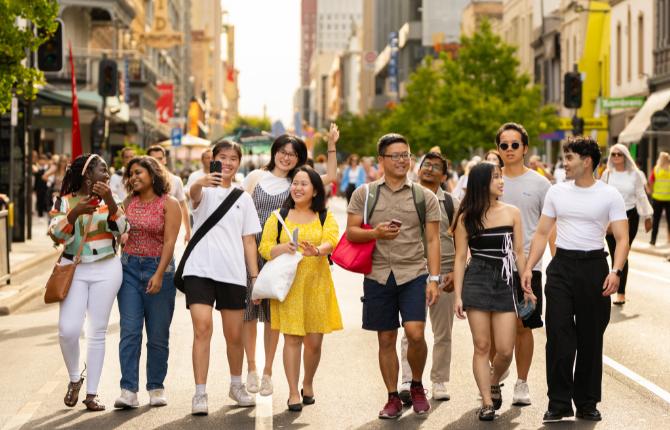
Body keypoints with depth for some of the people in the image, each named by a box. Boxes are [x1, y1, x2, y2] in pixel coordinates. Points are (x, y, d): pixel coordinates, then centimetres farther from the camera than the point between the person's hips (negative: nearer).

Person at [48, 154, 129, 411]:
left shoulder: (109, 200, 6)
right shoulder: (64, 202, 1)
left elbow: (121, 229, -8)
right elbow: (56, 235, -9)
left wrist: (110, 201, -22)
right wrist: (75, 212, -25)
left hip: (106, 269, 1)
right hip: (73, 270, -1)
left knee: (97, 332, 3)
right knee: (68, 329, -12)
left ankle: (92, 393, 9)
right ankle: (74, 379, 14)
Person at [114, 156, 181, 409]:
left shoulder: (169, 204, -3)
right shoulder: (128, 203, 10)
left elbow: (170, 241, -10)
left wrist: (159, 274, -19)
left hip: (159, 268, -3)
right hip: (129, 268, 3)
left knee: (158, 335, 4)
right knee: (129, 331, -6)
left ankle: (156, 388, 16)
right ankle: (128, 391, -8)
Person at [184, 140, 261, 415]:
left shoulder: (244, 198, 13)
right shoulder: (205, 190, 2)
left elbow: (248, 240, 14)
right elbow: (194, 194, -25)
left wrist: (255, 275, 7)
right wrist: (201, 183, -49)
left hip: (233, 273, 4)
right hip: (200, 269, -3)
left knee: (234, 335, 10)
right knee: (202, 328, -15)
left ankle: (236, 385, 31)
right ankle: (200, 393, -11)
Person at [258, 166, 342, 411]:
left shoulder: (325, 218, 8)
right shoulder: (278, 217, 10)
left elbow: (331, 240, -11)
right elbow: (264, 248, 1)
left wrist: (317, 250, -34)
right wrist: (282, 248, -20)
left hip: (316, 285, 1)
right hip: (288, 285, -1)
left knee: (314, 341, 4)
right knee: (292, 338, -6)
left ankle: (308, 384, 28)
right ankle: (293, 393, 1)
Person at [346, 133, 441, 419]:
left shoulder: (424, 197, 5)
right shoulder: (364, 194, 6)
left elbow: (432, 240, 3)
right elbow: (351, 232, 4)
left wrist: (434, 279, -5)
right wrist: (376, 233, -16)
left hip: (413, 274, -1)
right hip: (378, 275, 1)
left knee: (415, 333, -14)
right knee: (386, 339, 7)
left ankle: (417, 386, 11)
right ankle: (393, 398, 18)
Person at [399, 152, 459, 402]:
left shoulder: (451, 203, 8)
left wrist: (456, 272, -4)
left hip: (444, 275, 1)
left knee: (443, 333, 7)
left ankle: (439, 381, 17)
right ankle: (407, 381, -10)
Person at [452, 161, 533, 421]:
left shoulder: (511, 213, 7)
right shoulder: (466, 218, 1)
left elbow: (518, 253, 10)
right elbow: (460, 257, 2)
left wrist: (527, 287, 6)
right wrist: (457, 295, -3)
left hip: (505, 283, 2)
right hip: (476, 282, -2)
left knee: (505, 350, -2)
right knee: (482, 346, -1)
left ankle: (493, 383, 29)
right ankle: (487, 402, 8)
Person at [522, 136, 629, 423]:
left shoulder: (609, 195, -1)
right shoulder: (557, 192, 8)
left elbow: (622, 238, -6)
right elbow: (542, 233, 11)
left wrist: (616, 271, -21)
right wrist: (528, 267, 0)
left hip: (594, 265, -2)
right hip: (562, 265, 2)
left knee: (591, 339, 6)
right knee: (558, 336, -5)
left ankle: (587, 404, 16)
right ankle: (559, 403, 2)